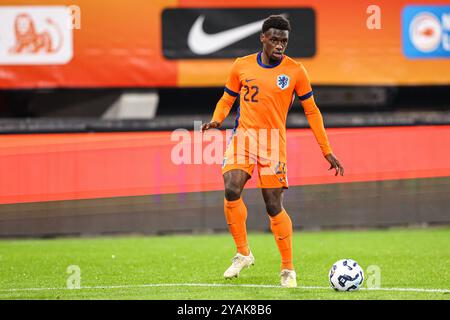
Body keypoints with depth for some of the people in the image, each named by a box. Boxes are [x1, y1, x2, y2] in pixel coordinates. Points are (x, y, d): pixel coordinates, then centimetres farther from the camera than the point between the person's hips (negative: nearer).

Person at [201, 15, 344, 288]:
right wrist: (216, 120, -4)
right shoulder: (242, 66, 6)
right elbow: (227, 99, 18)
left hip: (273, 139, -1)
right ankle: (243, 253, -4)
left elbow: (312, 111, 7)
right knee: (231, 189, -21)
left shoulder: (295, 70, 1)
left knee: (274, 205, -4)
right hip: (243, 134, 2)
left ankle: (288, 269, 10)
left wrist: (327, 152, 4)